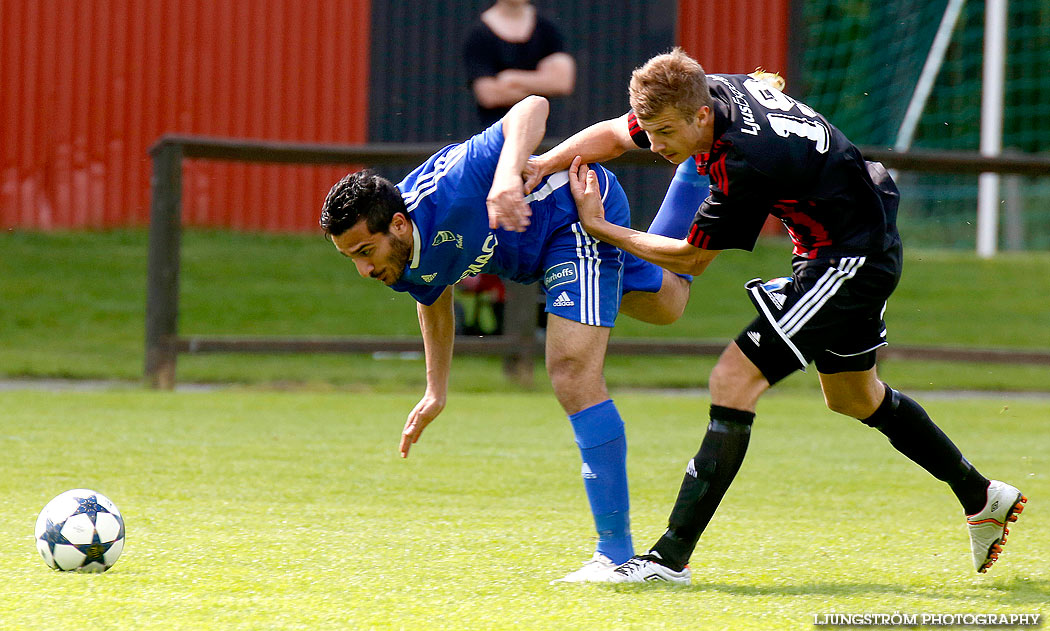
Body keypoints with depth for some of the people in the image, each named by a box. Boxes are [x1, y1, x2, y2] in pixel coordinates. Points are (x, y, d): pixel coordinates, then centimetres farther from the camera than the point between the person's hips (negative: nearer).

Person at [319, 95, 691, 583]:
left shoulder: (447, 191, -42)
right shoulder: (403, 269, -18)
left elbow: (532, 107, -47)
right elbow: (433, 299, 8)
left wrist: (507, 176, -64)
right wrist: (436, 392, 14)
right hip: (535, 248, 8)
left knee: (573, 374, -23)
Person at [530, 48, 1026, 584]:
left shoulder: (747, 163, -33)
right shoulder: (708, 92, -9)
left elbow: (691, 259, -19)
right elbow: (612, 135, 5)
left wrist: (599, 227, -13)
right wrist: (537, 168, -10)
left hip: (851, 259, -10)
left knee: (734, 379, -17)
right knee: (851, 397, 26)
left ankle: (672, 557, -18)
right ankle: (981, 498, 41)